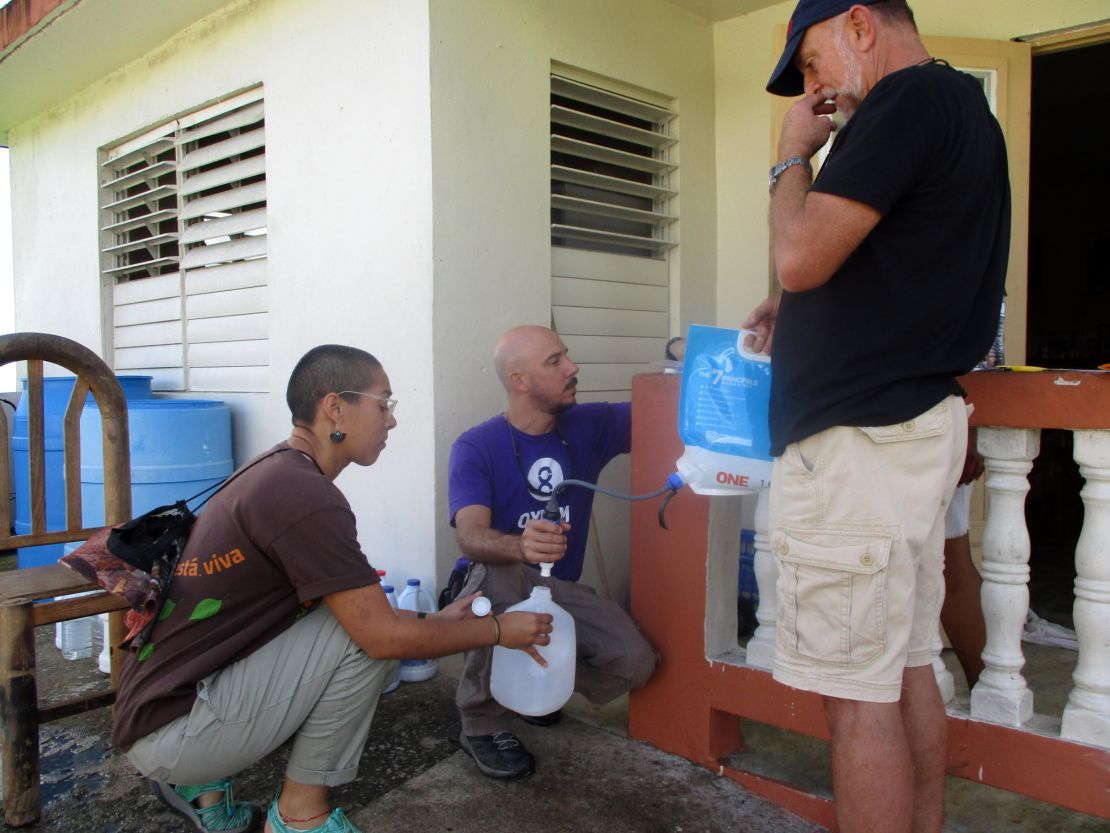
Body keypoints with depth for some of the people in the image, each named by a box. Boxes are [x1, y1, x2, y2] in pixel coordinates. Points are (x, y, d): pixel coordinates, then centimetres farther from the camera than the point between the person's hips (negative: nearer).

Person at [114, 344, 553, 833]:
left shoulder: (273, 473, 8)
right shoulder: (302, 493, -22)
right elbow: (384, 635, -21)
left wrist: (435, 621, 12)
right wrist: (498, 631, -8)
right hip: (170, 731, -9)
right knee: (370, 632, -16)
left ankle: (199, 781, 15)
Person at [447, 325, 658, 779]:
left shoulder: (588, 426, -3)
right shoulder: (475, 448, -16)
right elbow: (471, 537, -29)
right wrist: (520, 545, -52)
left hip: (562, 591, 4)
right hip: (496, 591, -3)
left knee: (635, 662, -21)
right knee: (498, 576, -39)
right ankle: (483, 723, -14)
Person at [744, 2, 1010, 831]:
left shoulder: (907, 100, -11)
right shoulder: (963, 106, 20)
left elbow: (801, 255, -19)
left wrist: (792, 157, -2)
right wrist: (799, 309, 15)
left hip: (858, 435, -10)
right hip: (917, 419, 10)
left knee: (857, 690, -3)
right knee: (907, 667, 17)